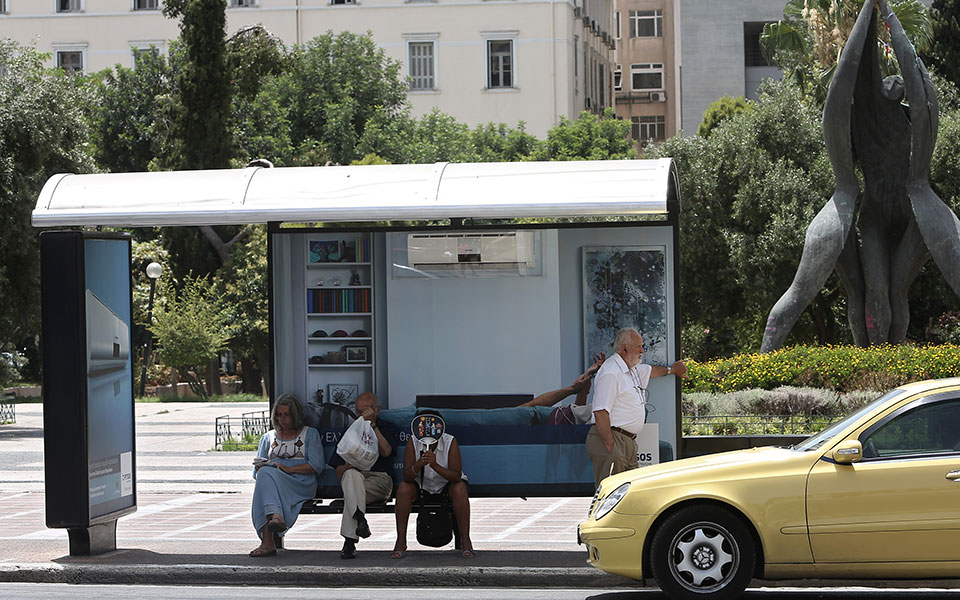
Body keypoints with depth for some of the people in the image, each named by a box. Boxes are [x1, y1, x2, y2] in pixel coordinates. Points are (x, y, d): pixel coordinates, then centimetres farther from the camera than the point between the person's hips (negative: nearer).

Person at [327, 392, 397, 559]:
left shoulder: (387, 429, 16)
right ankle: (360, 519, -59)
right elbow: (339, 471, 16)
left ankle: (349, 541, -45)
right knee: (351, 474, -38)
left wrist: (372, 425, -11)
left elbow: (386, 451, -9)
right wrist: (347, 466, -9)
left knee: (351, 491, -35)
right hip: (355, 477, 1)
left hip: (379, 478, -1)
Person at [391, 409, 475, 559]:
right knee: (403, 489, -27)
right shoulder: (413, 443, -19)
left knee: (459, 489, -33)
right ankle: (401, 542, -19)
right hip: (422, 485, 1)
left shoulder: (450, 442, -23)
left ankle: (465, 541, -24)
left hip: (446, 485, -1)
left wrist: (435, 465, -47)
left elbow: (456, 476, -30)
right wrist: (419, 464, -47)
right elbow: (407, 477, -25)